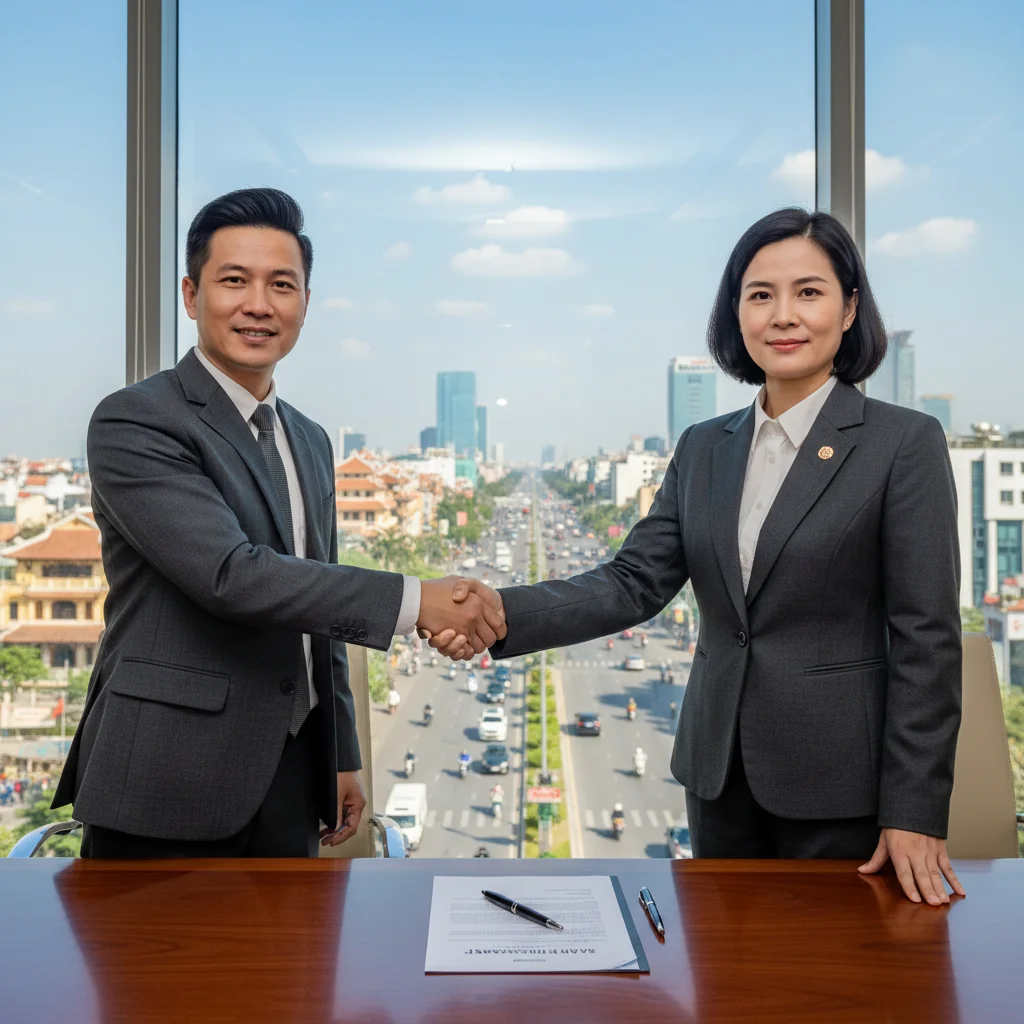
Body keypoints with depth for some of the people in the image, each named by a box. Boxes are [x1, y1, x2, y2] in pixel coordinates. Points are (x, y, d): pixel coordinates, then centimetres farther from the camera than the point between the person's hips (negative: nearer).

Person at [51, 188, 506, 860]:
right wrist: (413, 601, -25)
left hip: (289, 779, 7)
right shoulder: (134, 423, -11)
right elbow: (229, 574, -24)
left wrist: (342, 758, 17)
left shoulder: (310, 442, 14)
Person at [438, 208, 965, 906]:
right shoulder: (703, 448, 6)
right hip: (719, 771, 5)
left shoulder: (906, 443, -8)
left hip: (837, 777, -4)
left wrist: (915, 813, -11)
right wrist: (505, 612, -19)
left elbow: (927, 637, -10)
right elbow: (636, 581, -2)